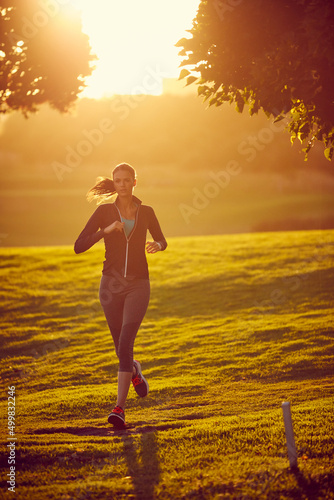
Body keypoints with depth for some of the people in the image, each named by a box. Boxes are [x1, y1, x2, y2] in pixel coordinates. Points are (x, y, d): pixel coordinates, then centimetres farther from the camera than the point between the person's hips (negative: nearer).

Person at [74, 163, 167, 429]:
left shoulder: (146, 212, 1)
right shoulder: (104, 212, -2)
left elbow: (162, 241, 18)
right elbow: (79, 247, -9)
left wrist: (157, 245, -6)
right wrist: (105, 230, -22)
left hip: (138, 285, -1)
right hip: (111, 284, 1)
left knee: (125, 344, -17)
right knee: (121, 346, 13)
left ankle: (120, 409, -17)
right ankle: (135, 371, 50)